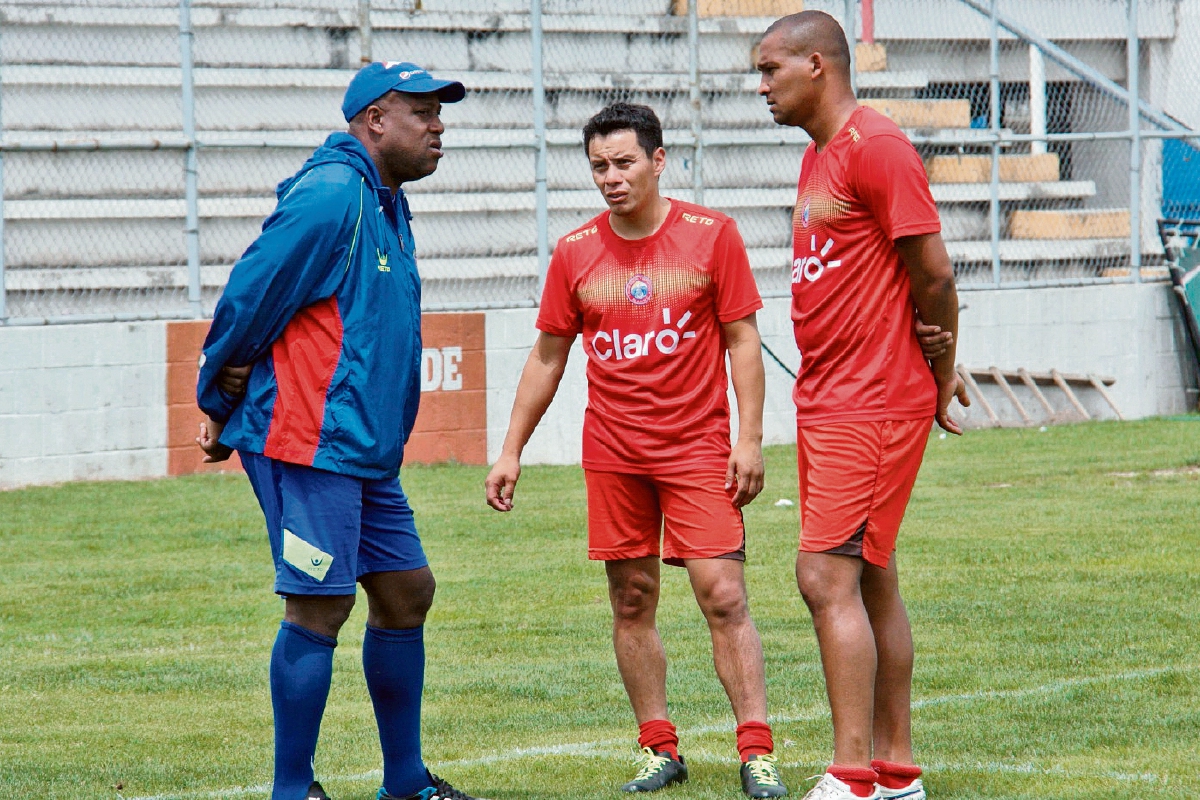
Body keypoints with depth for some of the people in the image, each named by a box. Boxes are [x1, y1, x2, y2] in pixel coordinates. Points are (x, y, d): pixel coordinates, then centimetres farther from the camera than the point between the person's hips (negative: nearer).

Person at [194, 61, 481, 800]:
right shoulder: (331, 196, -15)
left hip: (366, 452, 10)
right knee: (320, 607, -9)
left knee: (406, 591, 13)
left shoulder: (386, 207, 18)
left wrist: (231, 406, 16)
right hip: (311, 445, -10)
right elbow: (248, 299, -15)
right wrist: (221, 404, -2)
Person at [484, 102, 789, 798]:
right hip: (613, 452, 3)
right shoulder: (575, 253, 5)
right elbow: (548, 357, 12)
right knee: (632, 602, 4)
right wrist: (511, 451, 10)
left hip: (698, 446, -3)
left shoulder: (712, 236, -2)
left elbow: (743, 341, 0)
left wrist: (750, 439, -7)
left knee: (724, 596, -9)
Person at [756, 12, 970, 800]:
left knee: (827, 577, -14)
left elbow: (933, 272, -15)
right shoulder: (818, 158, 16)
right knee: (870, 582, 12)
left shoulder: (876, 148, -15)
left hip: (874, 405, -10)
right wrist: (937, 363, 5)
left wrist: (940, 374, -3)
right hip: (825, 402, 10)